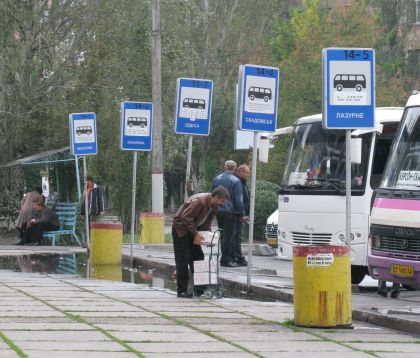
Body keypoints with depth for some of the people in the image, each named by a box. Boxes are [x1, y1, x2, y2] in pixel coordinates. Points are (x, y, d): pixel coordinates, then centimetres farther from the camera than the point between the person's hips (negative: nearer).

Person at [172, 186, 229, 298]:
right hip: (181, 228, -9)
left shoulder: (214, 206, -1)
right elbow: (186, 217, -29)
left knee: (198, 258, 5)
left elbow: (207, 222, 11)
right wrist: (196, 234, -26)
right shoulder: (199, 201, -29)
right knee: (183, 260, -9)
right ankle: (182, 291, -6)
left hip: (193, 230, 9)